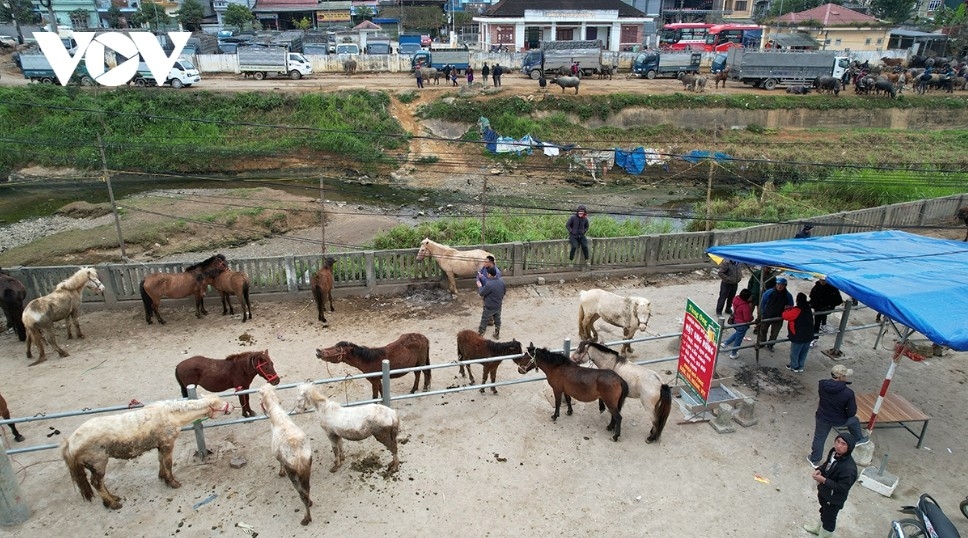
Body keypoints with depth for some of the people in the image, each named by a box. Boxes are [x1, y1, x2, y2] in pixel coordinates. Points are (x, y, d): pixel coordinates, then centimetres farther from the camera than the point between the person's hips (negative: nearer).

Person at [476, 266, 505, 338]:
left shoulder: (489, 284, -30)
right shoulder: (501, 281, -8)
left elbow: (481, 293, -18)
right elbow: (504, 291, 7)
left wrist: (480, 286, 0)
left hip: (489, 307, -6)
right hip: (498, 306, 6)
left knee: (484, 321, 11)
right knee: (497, 320, 23)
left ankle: (480, 335, 23)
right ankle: (497, 334, 36)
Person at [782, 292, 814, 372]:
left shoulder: (796, 310, -24)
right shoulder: (808, 309, 3)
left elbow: (785, 315, -22)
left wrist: (789, 309, -3)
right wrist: (791, 309, 9)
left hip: (798, 337, -7)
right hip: (808, 336, 7)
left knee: (794, 353, 13)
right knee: (804, 353, 19)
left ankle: (794, 366, 27)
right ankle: (800, 367, 31)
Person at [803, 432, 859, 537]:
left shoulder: (849, 468, -37)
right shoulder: (834, 452, -14)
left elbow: (842, 488, -30)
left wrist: (823, 480, -31)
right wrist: (819, 470, -12)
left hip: (834, 499, -7)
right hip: (824, 491, 7)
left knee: (829, 519, 19)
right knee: (824, 512, 33)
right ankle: (818, 528, 58)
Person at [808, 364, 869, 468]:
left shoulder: (822, 384, -21)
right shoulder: (848, 393, -29)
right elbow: (851, 413, -18)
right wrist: (854, 403, 1)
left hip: (822, 418, 2)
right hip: (839, 421, -2)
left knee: (819, 438, 20)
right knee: (854, 421, 32)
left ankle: (814, 460, 34)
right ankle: (859, 439, 55)